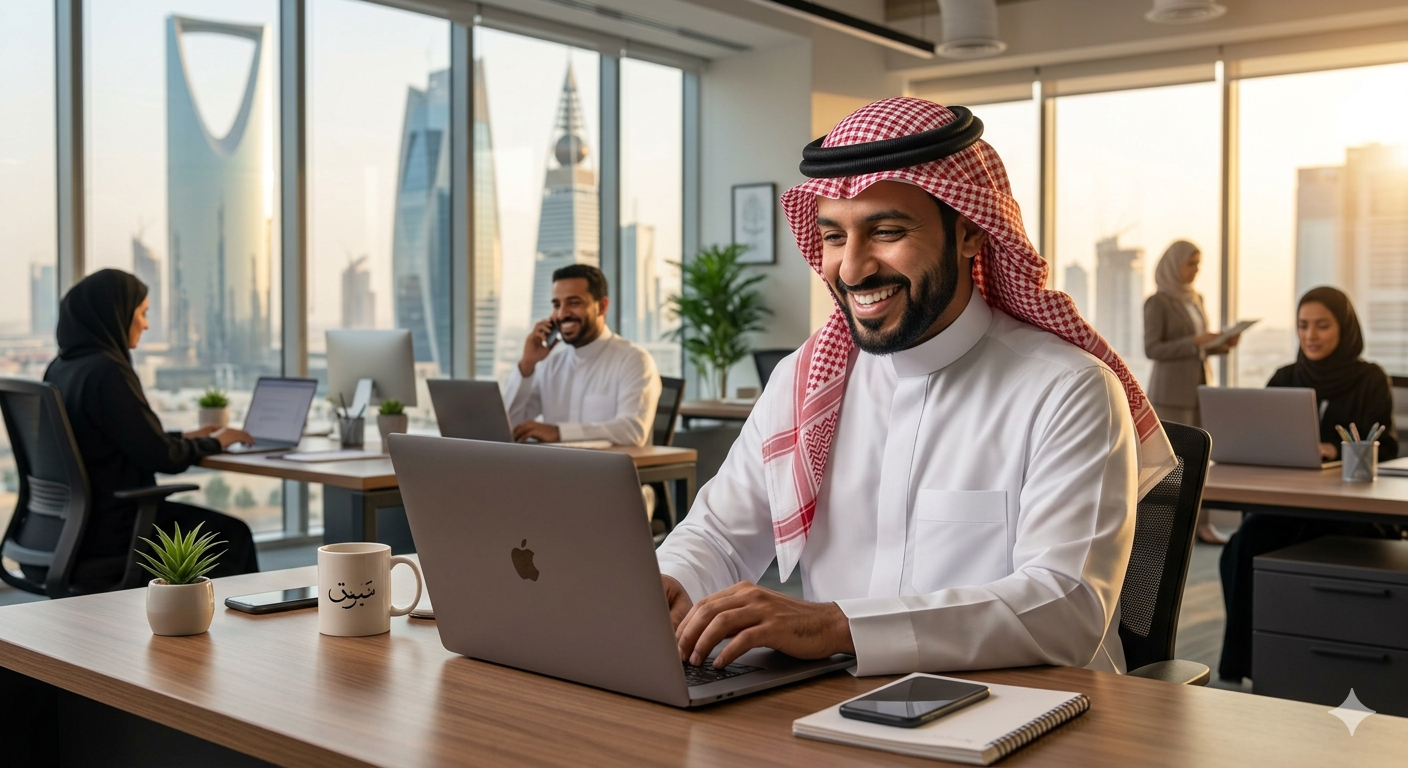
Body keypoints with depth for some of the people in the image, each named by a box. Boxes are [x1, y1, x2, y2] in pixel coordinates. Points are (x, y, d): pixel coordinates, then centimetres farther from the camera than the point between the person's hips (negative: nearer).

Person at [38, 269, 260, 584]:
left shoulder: (62, 367, 6)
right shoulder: (106, 371, -21)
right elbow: (159, 457, -18)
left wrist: (186, 438, 18)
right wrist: (214, 443, -1)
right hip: (108, 527, -9)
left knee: (209, 525, 25)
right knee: (231, 535, 9)